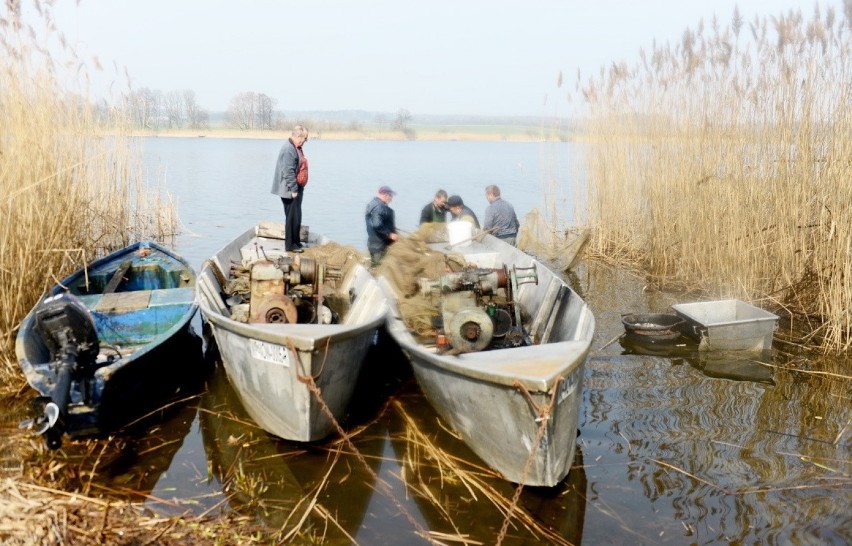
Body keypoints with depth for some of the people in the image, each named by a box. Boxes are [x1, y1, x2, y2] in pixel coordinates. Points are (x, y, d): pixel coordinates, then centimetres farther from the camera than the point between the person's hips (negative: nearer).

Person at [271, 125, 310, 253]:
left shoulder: (296, 148, 14)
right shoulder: (289, 149, -19)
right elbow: (288, 172, -24)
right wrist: (293, 189, -23)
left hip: (297, 189, 10)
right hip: (291, 190, -10)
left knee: (297, 217, 17)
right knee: (292, 217, -5)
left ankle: (296, 241, 27)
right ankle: (290, 245, 1)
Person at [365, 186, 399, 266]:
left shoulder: (371, 205, 14)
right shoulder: (380, 207, -20)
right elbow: (377, 225, -29)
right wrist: (390, 234, -23)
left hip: (372, 243, 11)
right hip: (381, 245, -11)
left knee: (374, 265, 18)